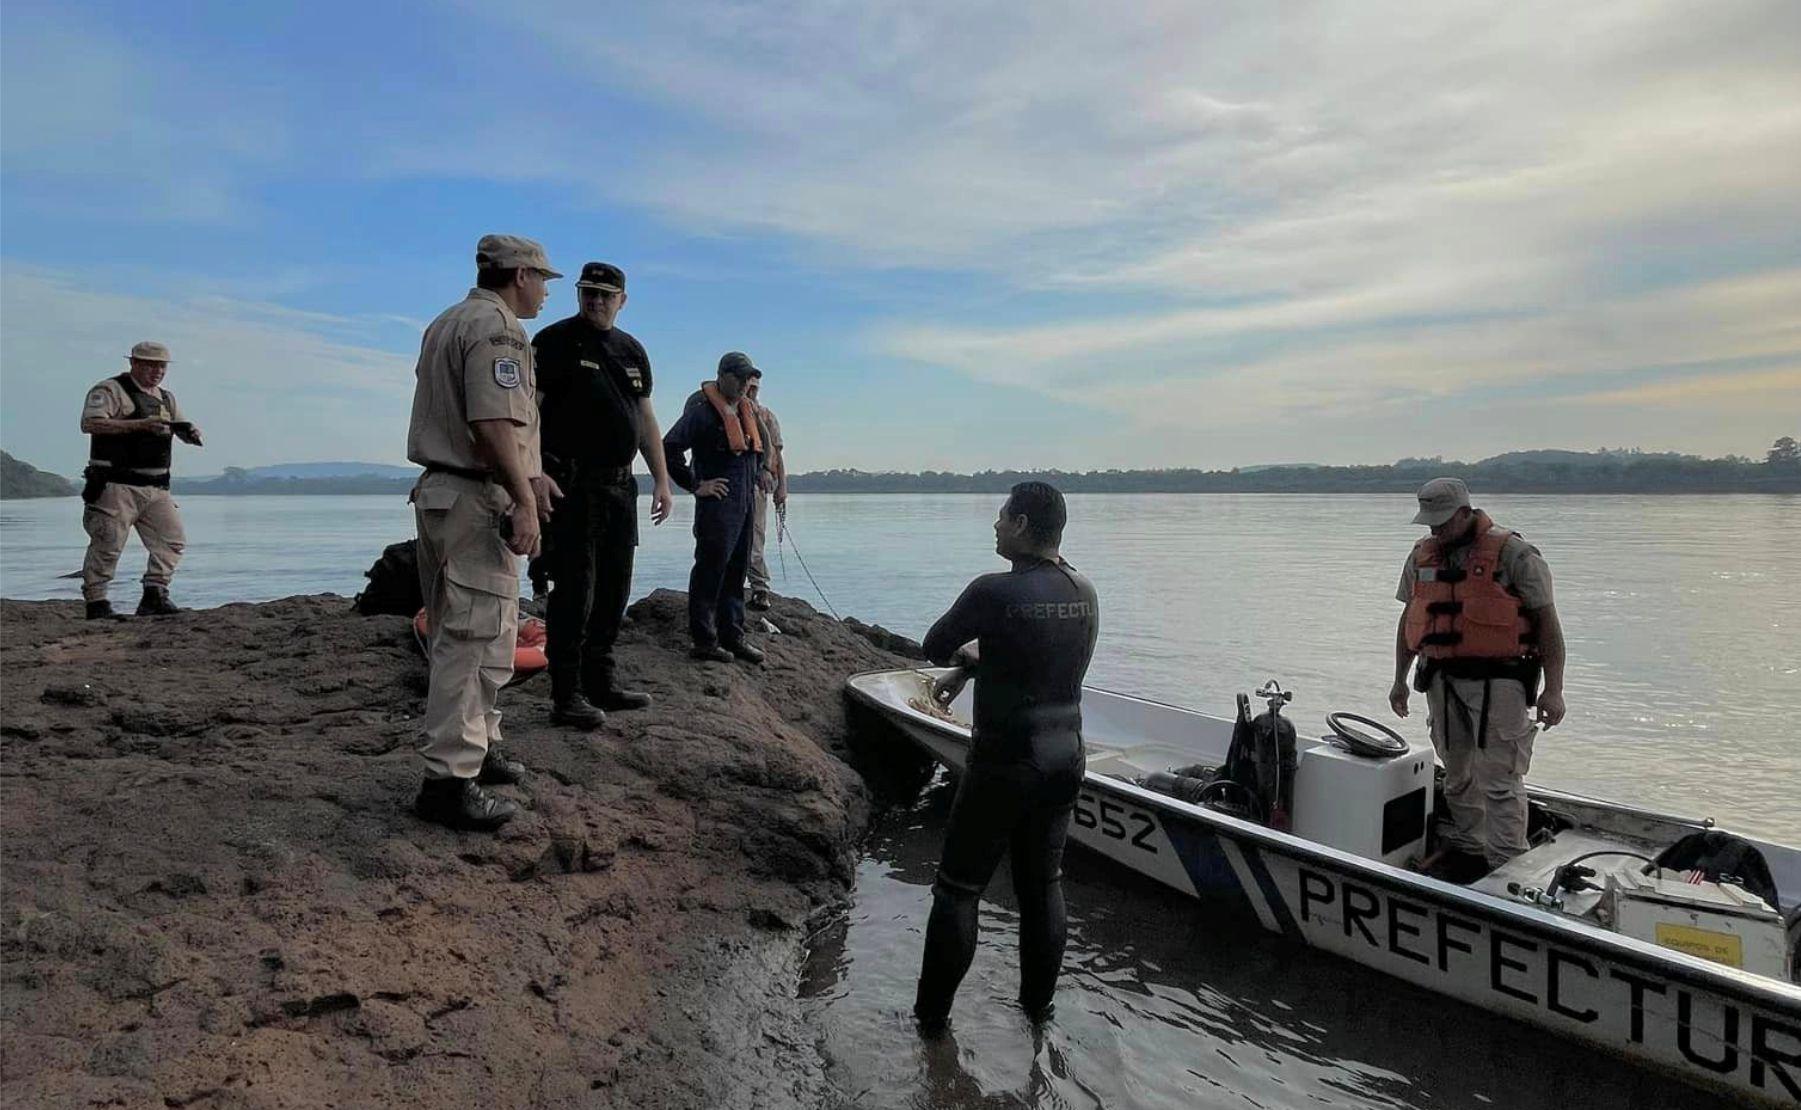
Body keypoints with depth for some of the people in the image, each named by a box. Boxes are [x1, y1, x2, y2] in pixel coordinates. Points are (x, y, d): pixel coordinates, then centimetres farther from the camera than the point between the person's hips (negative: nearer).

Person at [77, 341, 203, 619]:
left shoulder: (166, 398, 18)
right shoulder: (109, 390, -4)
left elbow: (183, 430, 24)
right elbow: (90, 423, -18)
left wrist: (192, 434, -2)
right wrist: (140, 424, -24)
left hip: (156, 489, 7)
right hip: (116, 486, -7)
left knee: (173, 540, 0)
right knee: (107, 546, -4)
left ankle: (154, 597, 5)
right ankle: (96, 604, 4)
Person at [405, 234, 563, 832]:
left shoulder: (445, 323, 20)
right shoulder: (497, 328, -12)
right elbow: (493, 425, -24)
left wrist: (526, 476, 26)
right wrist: (525, 499, -21)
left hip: (437, 490, 11)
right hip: (478, 499, -11)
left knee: (457, 633, 17)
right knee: (476, 638, -6)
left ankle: (475, 745, 30)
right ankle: (449, 778, -3)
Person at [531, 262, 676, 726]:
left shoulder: (632, 351, 16)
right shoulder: (556, 341, -3)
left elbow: (645, 417, 19)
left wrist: (661, 479, 14)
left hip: (619, 484, 7)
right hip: (572, 484, -7)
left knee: (613, 589, 10)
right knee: (575, 589, -7)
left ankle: (602, 683, 21)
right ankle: (566, 695, 1)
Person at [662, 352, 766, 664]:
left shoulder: (747, 410, 17)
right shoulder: (702, 409, -10)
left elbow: (757, 449, 34)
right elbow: (670, 448, -18)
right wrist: (695, 485, -15)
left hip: (745, 503, 9)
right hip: (717, 502, -9)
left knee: (736, 573, 11)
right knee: (710, 571, -6)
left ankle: (732, 637, 18)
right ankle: (704, 640, -1)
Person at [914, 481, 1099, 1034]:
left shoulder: (994, 591, -19)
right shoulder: (1084, 593, 2)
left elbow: (934, 647, -6)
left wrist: (967, 653, 13)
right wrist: (971, 666, 18)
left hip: (1003, 766, -6)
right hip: (1065, 761, 6)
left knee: (958, 889, 8)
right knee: (1043, 884, 19)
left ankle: (932, 1012, 18)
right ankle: (1039, 1002, 31)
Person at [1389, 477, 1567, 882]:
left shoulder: (1513, 553, -8)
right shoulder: (1422, 556, 10)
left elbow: (1547, 621, -7)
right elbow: (1409, 621, 19)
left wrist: (1553, 689, -11)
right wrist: (1400, 680, 19)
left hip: (1497, 681, -6)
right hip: (1442, 679, 6)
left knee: (1500, 781, -4)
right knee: (1457, 776, 15)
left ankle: (1505, 867, 3)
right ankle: (1468, 849, 28)